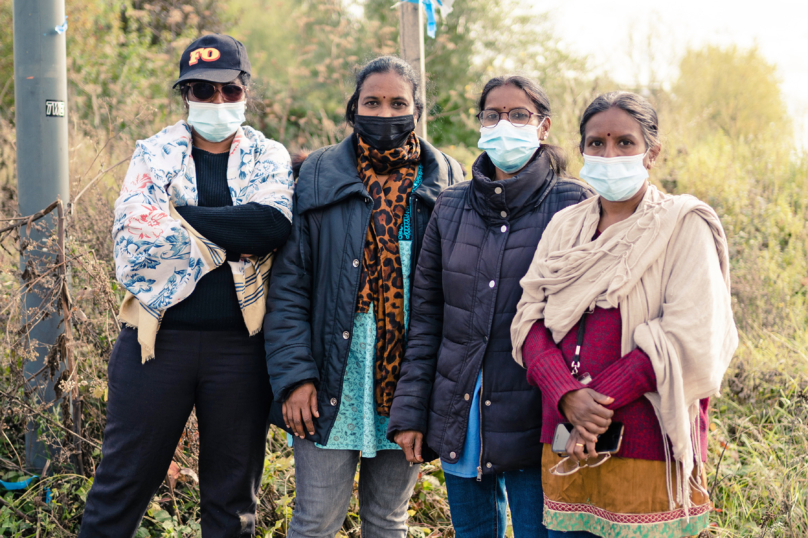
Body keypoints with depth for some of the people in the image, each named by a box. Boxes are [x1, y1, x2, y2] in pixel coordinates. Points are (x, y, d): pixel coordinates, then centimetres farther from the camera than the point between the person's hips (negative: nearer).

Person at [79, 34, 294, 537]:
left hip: (240, 343, 1)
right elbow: (136, 229, -12)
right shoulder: (155, 153, 6)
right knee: (123, 483, 7)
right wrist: (233, 239, -12)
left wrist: (180, 218, -13)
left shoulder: (268, 156, 7)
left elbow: (274, 222, -15)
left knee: (234, 495, 12)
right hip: (158, 336, 0)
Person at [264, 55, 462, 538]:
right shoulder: (320, 176, 1)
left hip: (408, 380, 1)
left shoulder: (445, 181, 4)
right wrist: (294, 375, -10)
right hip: (334, 378, -1)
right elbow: (288, 284, -1)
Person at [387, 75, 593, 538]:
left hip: (532, 424, -4)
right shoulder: (453, 208, 8)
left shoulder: (571, 206, -5)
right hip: (459, 419, 4)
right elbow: (426, 316, 9)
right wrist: (409, 410, 5)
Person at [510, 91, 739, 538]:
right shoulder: (566, 226, 12)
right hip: (568, 445, 4)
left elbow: (691, 341, -13)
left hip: (647, 447, -4)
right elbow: (530, 317, 3)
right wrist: (566, 396, -15)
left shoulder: (684, 227, -3)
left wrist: (599, 402, -16)